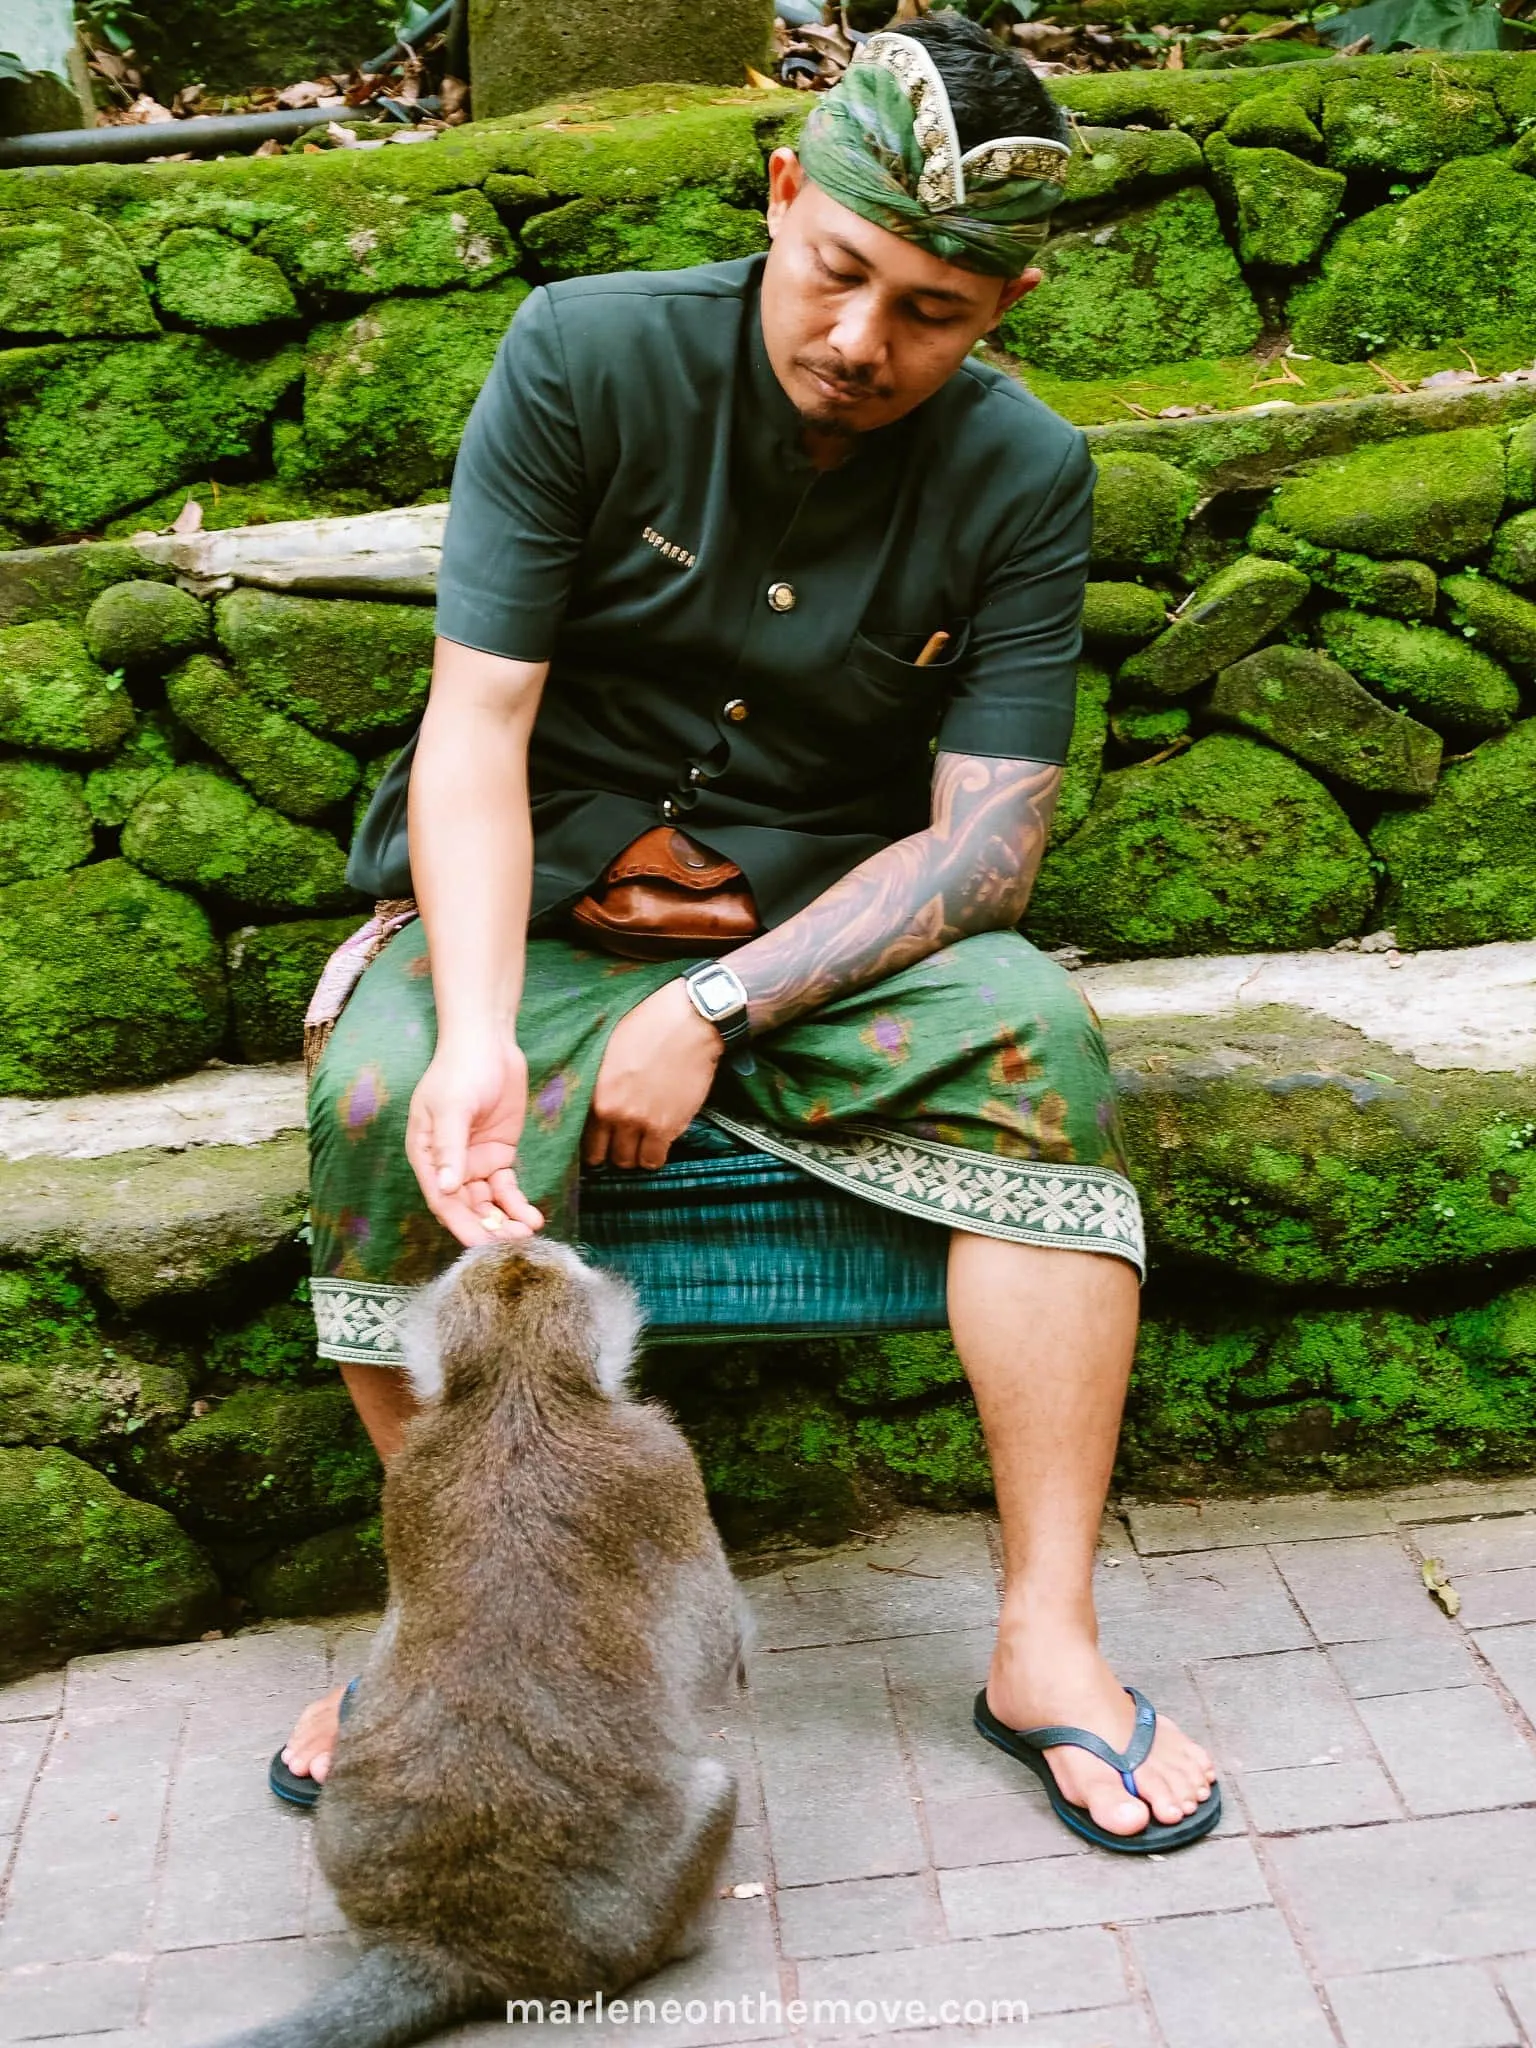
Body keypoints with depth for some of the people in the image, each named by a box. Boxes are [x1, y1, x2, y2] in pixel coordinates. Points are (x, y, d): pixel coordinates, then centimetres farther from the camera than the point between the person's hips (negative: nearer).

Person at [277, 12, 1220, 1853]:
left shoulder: (1025, 479, -6)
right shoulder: (589, 354, -10)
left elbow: (986, 837, -11)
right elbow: (477, 719, -14)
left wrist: (715, 1010, -23)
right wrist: (477, 1031, -30)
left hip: (835, 924, 1)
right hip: (540, 905, 0)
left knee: (1038, 1042, -29)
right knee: (380, 1112, -30)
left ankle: (1046, 1641, -20)